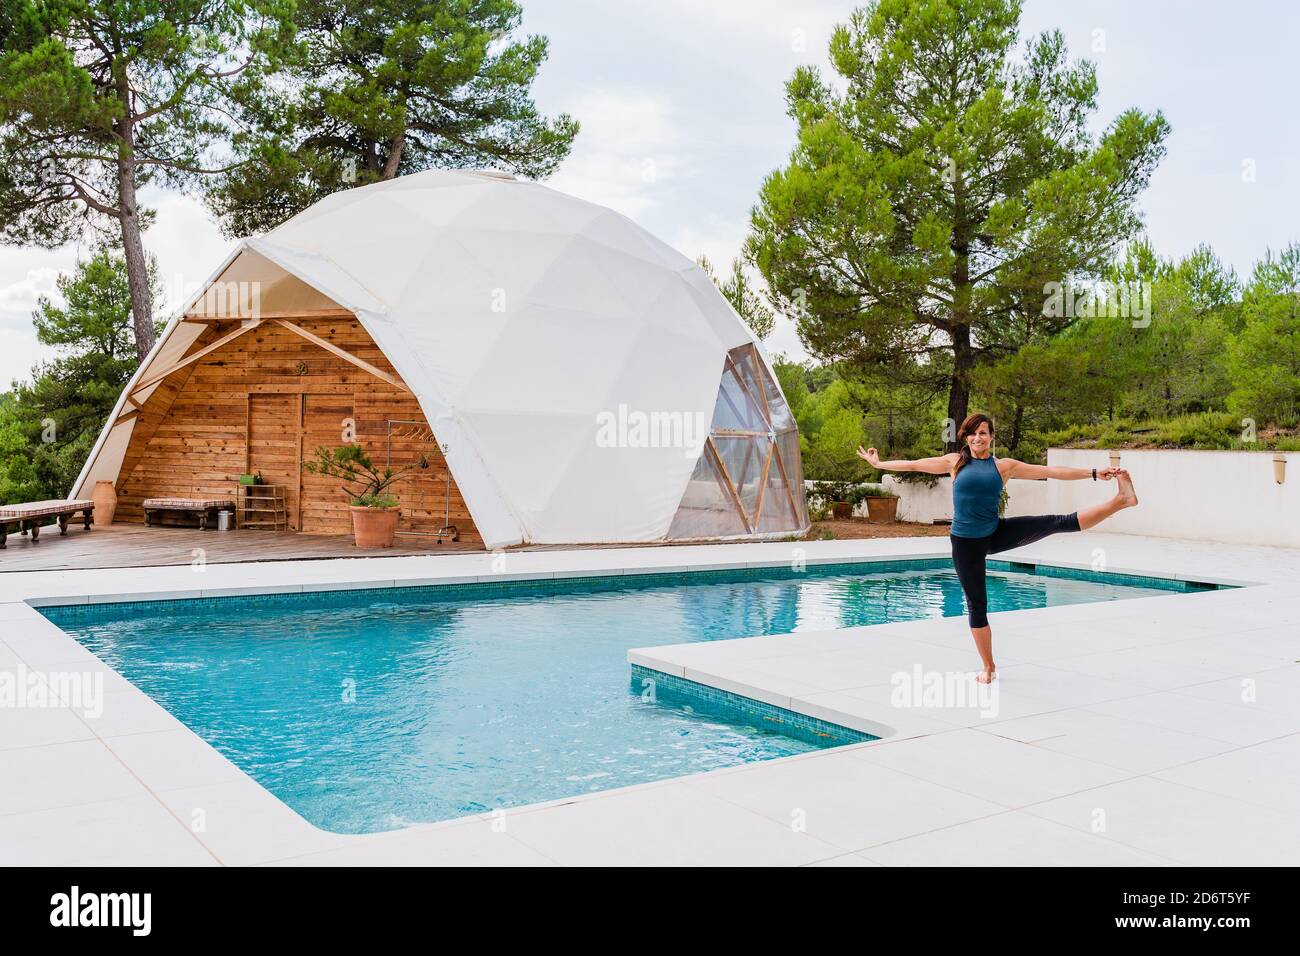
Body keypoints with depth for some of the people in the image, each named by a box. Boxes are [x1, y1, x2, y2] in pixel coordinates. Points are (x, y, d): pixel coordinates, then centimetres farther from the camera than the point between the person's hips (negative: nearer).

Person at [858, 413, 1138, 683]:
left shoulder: (1004, 466, 1)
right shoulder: (955, 462, 1)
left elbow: (1051, 471, -2)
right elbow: (913, 465, 9)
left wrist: (1093, 473, -6)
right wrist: (878, 464, 15)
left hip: (996, 535, 1)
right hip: (966, 543, 0)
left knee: (1057, 522, -15)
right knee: (976, 604, 6)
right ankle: (988, 667, 19)